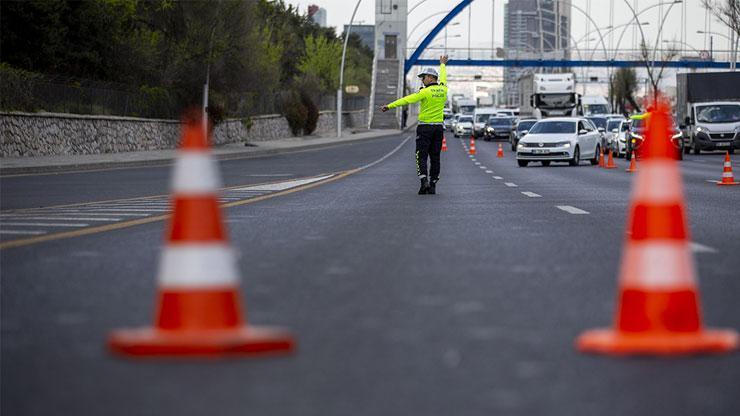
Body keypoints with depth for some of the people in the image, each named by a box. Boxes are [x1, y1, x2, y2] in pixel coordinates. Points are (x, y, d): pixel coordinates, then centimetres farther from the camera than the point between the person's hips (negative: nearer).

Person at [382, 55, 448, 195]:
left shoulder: (426, 91, -13)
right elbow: (443, 77, 27)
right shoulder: (443, 89, 5)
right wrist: (442, 64, 47)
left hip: (425, 127, -5)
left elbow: (407, 99, -19)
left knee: (421, 156, -3)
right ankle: (432, 185, 8)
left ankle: (424, 182, -19)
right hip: (439, 127, 6)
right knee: (435, 157, 8)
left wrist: (390, 106, -22)